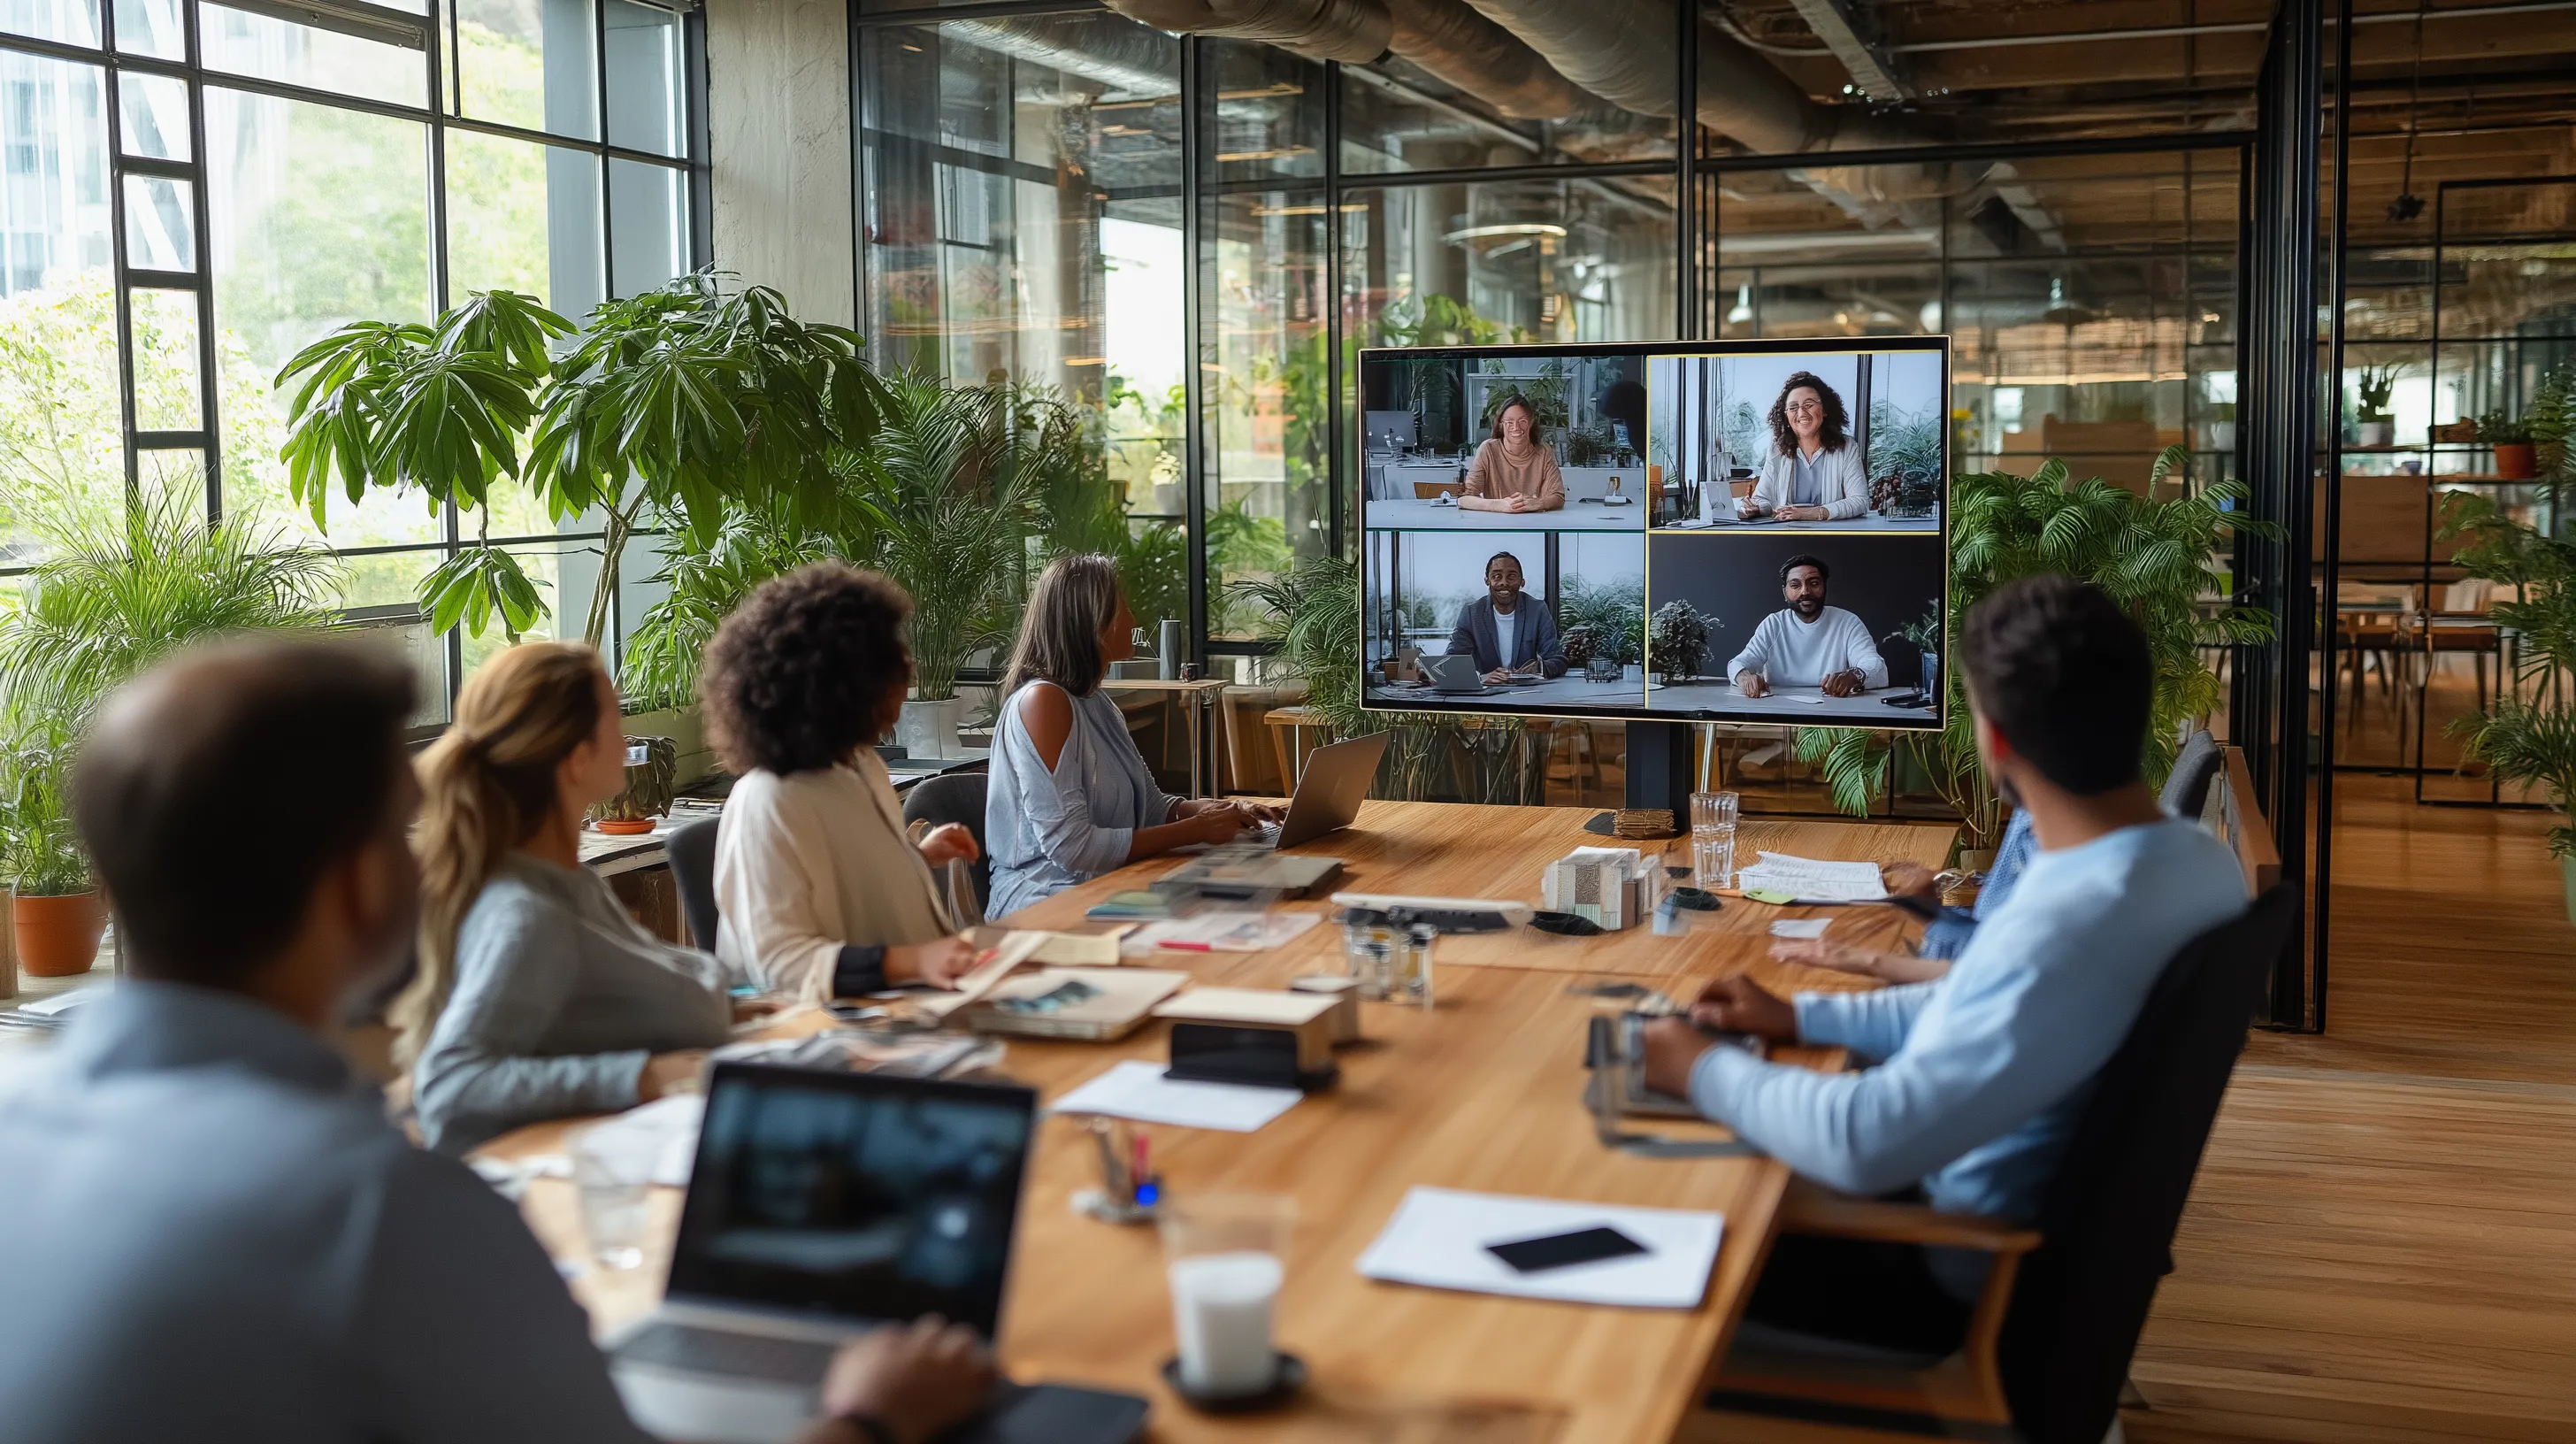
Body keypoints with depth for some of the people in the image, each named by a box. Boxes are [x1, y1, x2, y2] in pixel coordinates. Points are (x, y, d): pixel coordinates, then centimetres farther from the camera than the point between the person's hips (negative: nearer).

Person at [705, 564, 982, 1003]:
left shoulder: (861, 765, 9)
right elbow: (780, 960, -23)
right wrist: (911, 961, -32)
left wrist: (917, 857, 11)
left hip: (908, 1002, 9)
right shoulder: (768, 804, -18)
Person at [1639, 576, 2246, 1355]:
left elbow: (1868, 1146, -35)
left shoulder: (2067, 928, -35)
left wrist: (1704, 1070, -18)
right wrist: (1801, 1016, 7)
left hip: (1976, 1282, -8)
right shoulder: (2201, 861, -5)